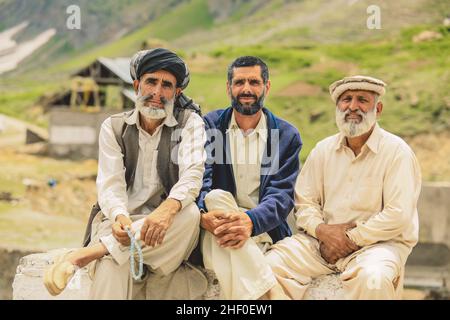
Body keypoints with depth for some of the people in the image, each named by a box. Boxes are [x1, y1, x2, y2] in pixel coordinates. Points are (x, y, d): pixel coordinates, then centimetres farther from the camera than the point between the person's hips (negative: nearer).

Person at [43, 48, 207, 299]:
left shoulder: (190, 123, 5)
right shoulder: (114, 127, 10)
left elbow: (192, 174, -12)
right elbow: (110, 183, -3)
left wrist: (168, 209, -35)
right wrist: (119, 218, -27)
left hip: (165, 222, 1)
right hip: (118, 220, -1)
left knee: (190, 213, -36)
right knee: (114, 266, -36)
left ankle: (90, 253, -34)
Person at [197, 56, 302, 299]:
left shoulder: (287, 135, 7)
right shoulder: (209, 125, 10)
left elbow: (281, 194, -4)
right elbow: (199, 179, -4)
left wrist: (251, 221, -27)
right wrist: (203, 214, -29)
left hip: (264, 231, -1)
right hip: (218, 224, 1)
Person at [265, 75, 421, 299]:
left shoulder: (397, 152, -6)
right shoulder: (323, 150, 11)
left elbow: (398, 215, -14)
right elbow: (304, 202, 11)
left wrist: (351, 239, -14)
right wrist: (322, 229, -10)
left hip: (378, 242, -4)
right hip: (323, 239, 4)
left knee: (372, 279, -38)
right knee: (270, 265, -19)